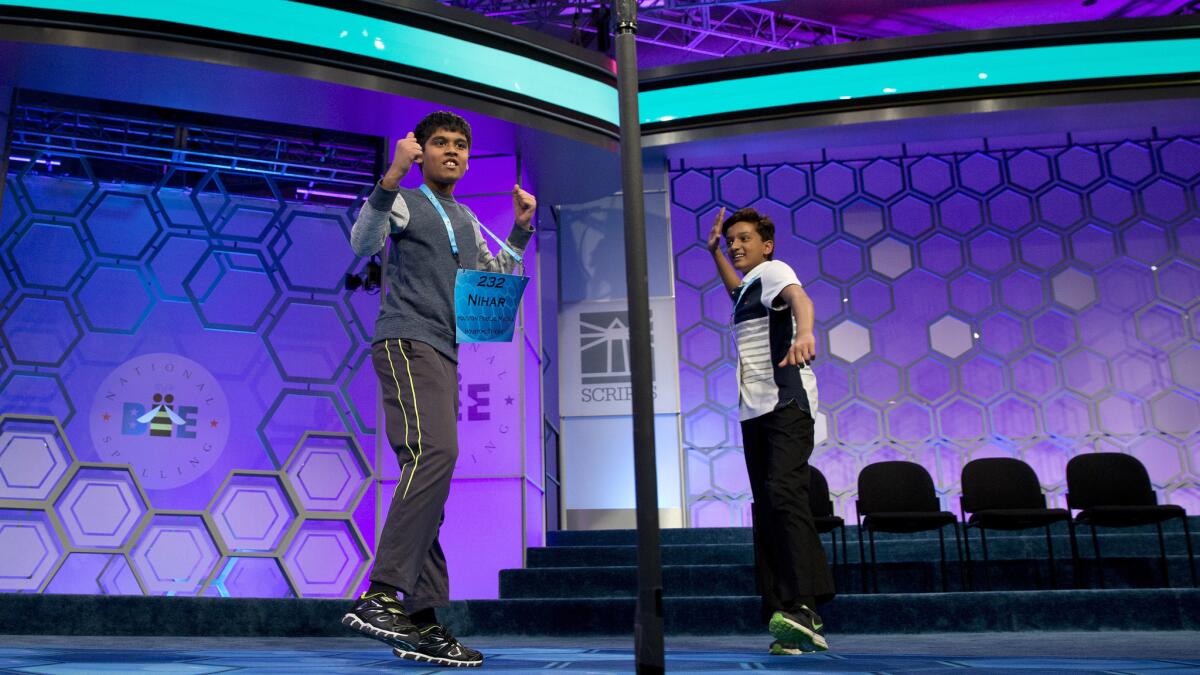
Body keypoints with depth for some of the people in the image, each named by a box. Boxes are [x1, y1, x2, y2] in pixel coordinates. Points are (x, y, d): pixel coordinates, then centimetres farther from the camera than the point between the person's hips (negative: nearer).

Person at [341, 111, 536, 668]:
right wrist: (393, 175, -24)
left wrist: (521, 227, 22)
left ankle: (420, 621, 3)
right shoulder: (405, 202, 4)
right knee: (435, 452, -30)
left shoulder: (466, 221, 26)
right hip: (406, 341, -8)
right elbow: (363, 242, -15)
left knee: (428, 471, 2)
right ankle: (381, 594, -33)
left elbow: (495, 280, 32)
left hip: (443, 353, 8)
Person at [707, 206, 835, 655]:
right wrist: (713, 251, 41)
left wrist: (805, 332, -47)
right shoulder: (749, 286, 23)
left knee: (784, 493, -24)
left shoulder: (773, 270, -2)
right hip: (753, 411, 9)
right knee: (765, 508, 2)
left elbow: (799, 297, -26)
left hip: (786, 403, -9)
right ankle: (796, 628, 3)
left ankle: (805, 606, -28)